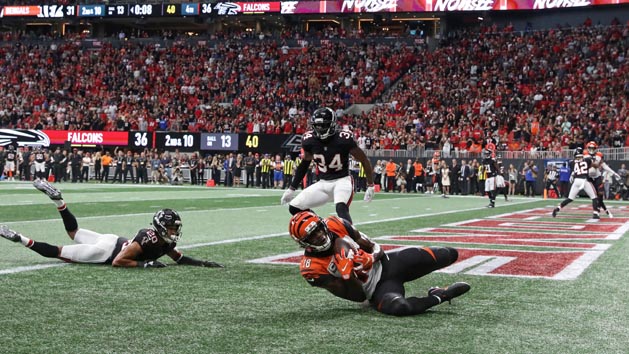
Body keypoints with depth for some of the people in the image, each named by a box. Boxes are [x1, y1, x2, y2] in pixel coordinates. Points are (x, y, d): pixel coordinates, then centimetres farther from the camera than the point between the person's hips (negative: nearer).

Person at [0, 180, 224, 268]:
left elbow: (180, 259, 9)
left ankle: (57, 199, 24)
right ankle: (20, 239, 10)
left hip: (113, 242, 7)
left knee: (74, 233, 26)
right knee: (59, 253, 5)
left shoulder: (165, 242, -6)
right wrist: (144, 264, -33)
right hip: (105, 251, -7)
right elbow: (118, 261, -33)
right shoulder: (149, 239, -32)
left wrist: (203, 263, -2)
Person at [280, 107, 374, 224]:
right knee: (294, 208, -2)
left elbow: (364, 160, -7)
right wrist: (291, 188, 15)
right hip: (323, 183, 5)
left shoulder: (344, 139, -19)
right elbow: (304, 164, 12)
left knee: (341, 208, -33)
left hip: (342, 181, -5)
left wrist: (370, 185, -6)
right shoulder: (309, 140, -7)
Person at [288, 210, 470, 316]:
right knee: (399, 307, -42)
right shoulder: (312, 268, -19)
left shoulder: (335, 225, -8)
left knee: (449, 255, -6)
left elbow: (375, 248, 2)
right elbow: (358, 296, -18)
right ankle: (439, 297, -13)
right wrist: (346, 272, -35)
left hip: (386, 263, 5)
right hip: (376, 289, -5)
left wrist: (372, 258, -21)